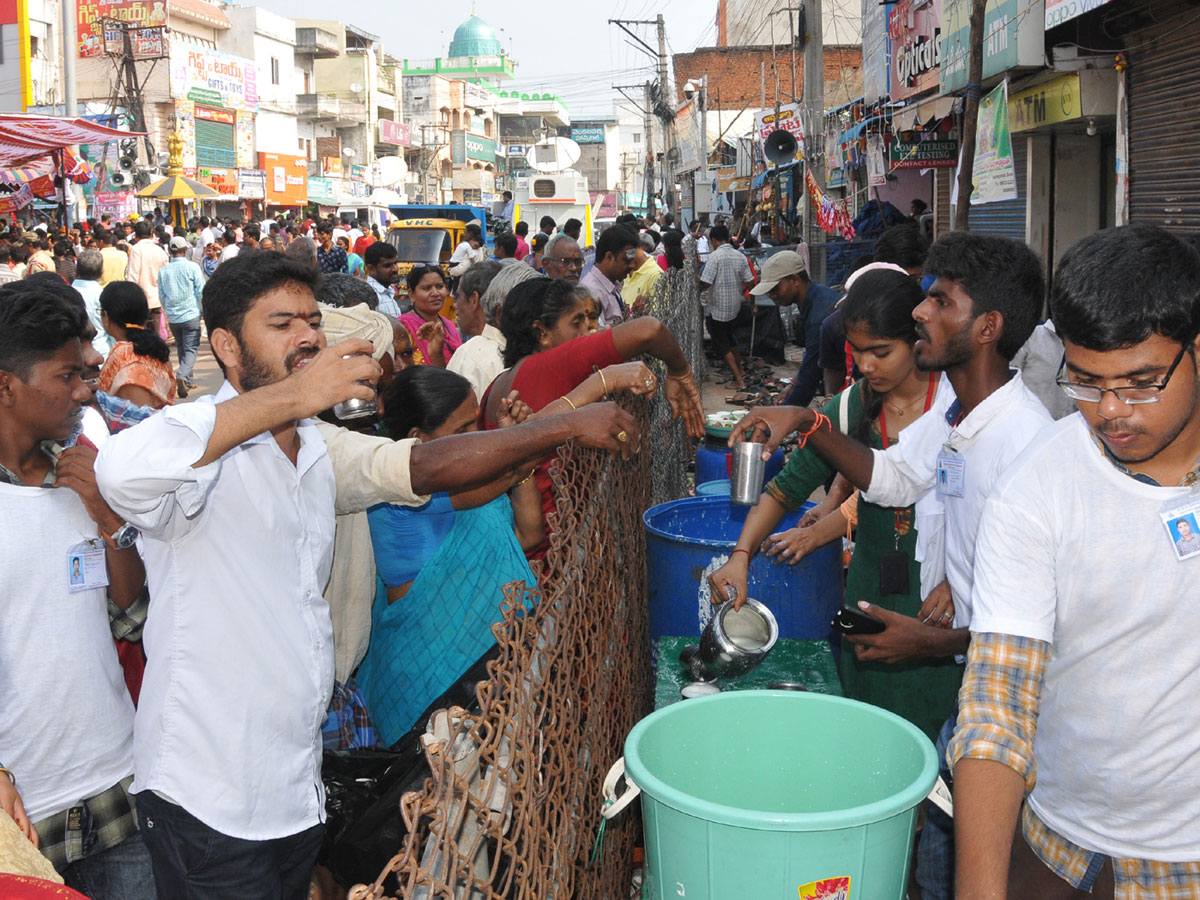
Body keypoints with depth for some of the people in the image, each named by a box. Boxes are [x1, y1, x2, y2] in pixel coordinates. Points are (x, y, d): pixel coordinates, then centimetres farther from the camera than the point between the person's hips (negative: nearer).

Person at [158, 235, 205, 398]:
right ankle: (182, 375, -26)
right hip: (190, 314, -4)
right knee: (191, 349, -3)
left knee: (181, 348, 19)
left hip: (172, 317, 4)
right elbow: (201, 291, -7)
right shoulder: (192, 267, -8)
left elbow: (161, 295, 10)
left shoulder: (163, 271, 3)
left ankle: (188, 380, 24)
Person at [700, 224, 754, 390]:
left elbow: (705, 283, -22)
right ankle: (740, 371, 34)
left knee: (721, 345, 2)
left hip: (717, 308, -7)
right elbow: (749, 283, 4)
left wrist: (699, 289, -1)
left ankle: (739, 380, -3)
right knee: (730, 339, 26)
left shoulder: (715, 256, -17)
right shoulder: (740, 256, 2)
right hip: (735, 307, 7)